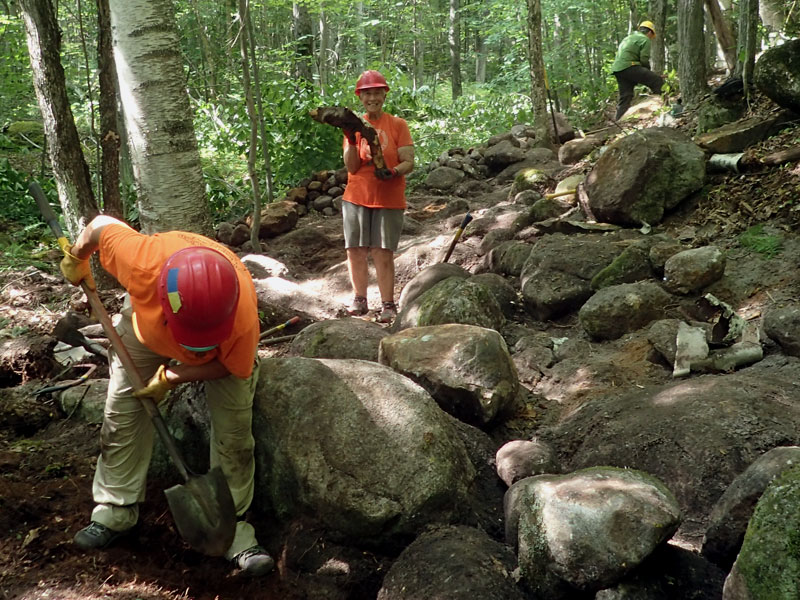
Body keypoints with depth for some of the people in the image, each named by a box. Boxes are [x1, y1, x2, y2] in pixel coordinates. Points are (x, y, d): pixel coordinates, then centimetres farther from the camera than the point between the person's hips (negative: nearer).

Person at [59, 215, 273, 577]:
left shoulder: (243, 316, -46)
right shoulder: (142, 263, -46)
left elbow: (231, 366, -23)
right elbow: (101, 225, -25)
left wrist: (172, 378, -26)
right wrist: (76, 259, -5)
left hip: (225, 348, -1)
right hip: (147, 322, 2)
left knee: (233, 430, -9)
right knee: (121, 416, 1)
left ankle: (232, 527, 5)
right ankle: (114, 512, 17)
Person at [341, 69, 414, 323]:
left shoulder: (398, 125, -1)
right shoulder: (355, 126, 5)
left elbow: (409, 162, -6)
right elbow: (352, 167, -2)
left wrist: (393, 172, -27)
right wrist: (352, 140, -17)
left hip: (388, 200, -2)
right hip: (356, 198, 2)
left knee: (383, 253, -4)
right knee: (355, 251, 2)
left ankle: (388, 305, 3)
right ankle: (359, 300, 15)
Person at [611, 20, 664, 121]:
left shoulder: (628, 38, 31)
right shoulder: (645, 39, 4)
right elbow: (644, 60, -6)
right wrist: (648, 72, 13)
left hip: (617, 68, 9)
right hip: (629, 66, -9)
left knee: (625, 97, 12)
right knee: (657, 81, -9)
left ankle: (618, 120, 8)